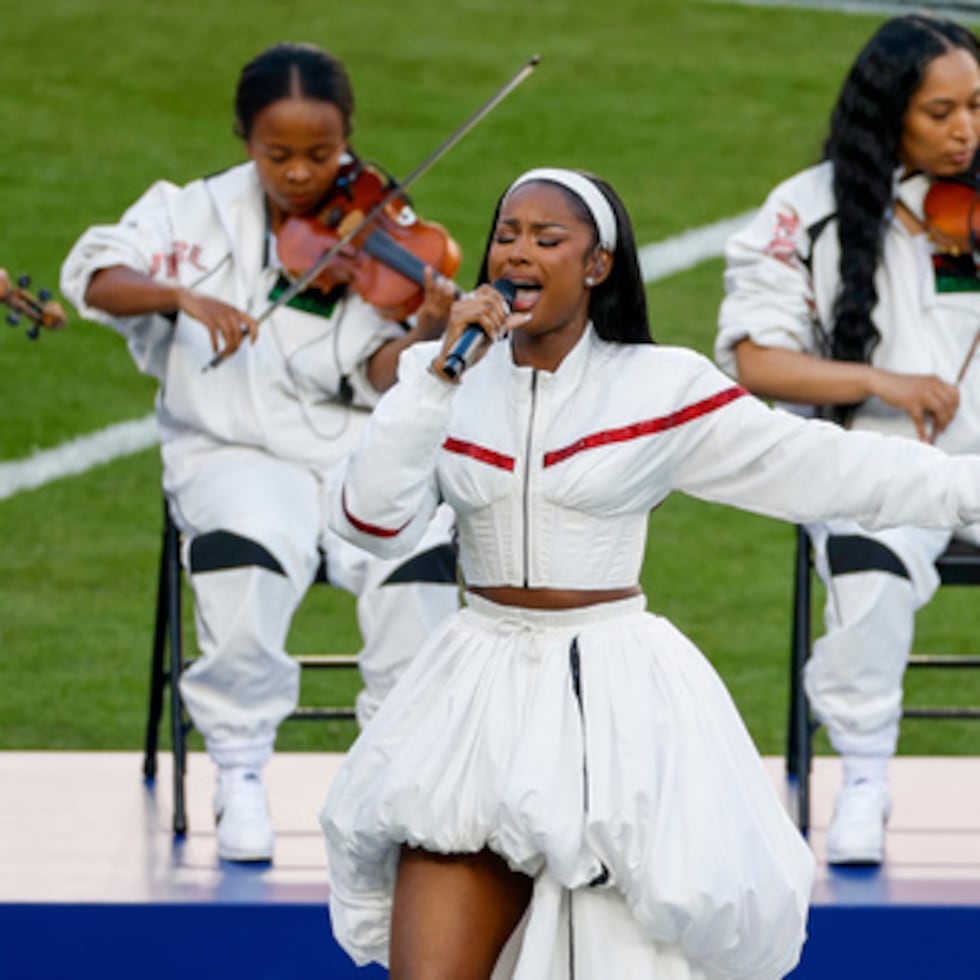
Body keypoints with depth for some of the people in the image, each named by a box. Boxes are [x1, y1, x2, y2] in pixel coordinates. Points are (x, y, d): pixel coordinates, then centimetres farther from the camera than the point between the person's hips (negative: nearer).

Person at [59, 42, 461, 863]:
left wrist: (423, 336, -29)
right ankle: (241, 776, -16)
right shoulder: (198, 217, 4)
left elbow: (377, 377, -7)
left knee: (422, 551, -29)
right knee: (243, 551, -34)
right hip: (239, 454, -1)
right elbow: (95, 277, -7)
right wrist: (178, 293, -25)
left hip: (359, 453, 1)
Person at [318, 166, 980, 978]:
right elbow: (372, 521, -8)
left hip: (613, 698, -2)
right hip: (480, 696, 2)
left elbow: (825, 466, -3)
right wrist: (442, 373, -14)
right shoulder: (442, 377, 4)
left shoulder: (663, 386, -3)